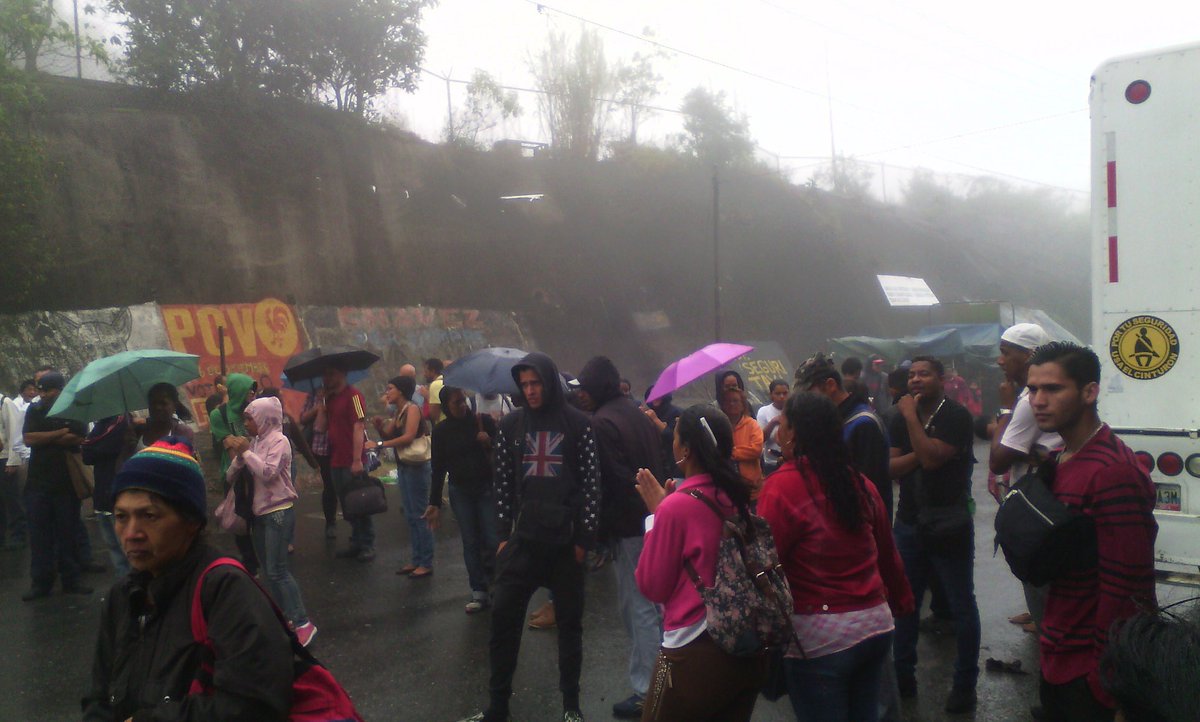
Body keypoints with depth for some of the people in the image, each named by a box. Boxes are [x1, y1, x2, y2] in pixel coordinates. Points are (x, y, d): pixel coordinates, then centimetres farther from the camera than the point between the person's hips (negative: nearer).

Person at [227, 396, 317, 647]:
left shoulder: (278, 441, -9)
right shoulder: (255, 442, 10)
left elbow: (268, 473, -23)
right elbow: (231, 477, 9)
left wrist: (246, 452, -15)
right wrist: (238, 456, -8)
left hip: (279, 512, -8)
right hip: (259, 513, 8)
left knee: (277, 571, -12)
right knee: (270, 571, 11)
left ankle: (302, 623, -11)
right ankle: (284, 617, 19)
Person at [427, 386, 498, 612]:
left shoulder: (484, 421, -5)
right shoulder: (441, 431, 1)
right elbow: (438, 468, 6)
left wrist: (489, 442, -20)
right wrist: (434, 503, 4)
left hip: (487, 488, -2)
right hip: (461, 492, 2)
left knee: (493, 541, -5)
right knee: (470, 543, 5)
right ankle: (478, 592, 12)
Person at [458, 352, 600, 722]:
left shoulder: (577, 424, -3)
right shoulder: (510, 425, 5)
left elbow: (591, 484, -3)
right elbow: (503, 483, 7)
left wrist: (584, 538, -6)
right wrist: (503, 534, 3)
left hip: (567, 540, -2)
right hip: (521, 538, 2)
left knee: (570, 622, 8)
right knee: (503, 618, 2)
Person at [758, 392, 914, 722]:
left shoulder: (782, 487, -14)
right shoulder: (860, 483, 4)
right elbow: (887, 553, 13)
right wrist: (901, 601, 27)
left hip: (819, 636, -6)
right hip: (876, 623, 6)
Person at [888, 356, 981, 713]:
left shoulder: (956, 415, -12)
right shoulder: (901, 418, 7)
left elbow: (931, 458, -24)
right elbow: (891, 467, -1)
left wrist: (911, 416, -19)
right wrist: (918, 454, -17)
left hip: (949, 524, -6)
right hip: (908, 522, 6)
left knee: (961, 605, 5)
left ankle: (965, 684, 15)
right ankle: (903, 674, 25)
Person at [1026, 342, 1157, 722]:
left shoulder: (1114, 473, -22)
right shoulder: (1063, 459, 7)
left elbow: (1125, 590, -23)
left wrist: (1104, 679, -19)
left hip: (1090, 668, -8)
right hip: (1058, 656, 8)